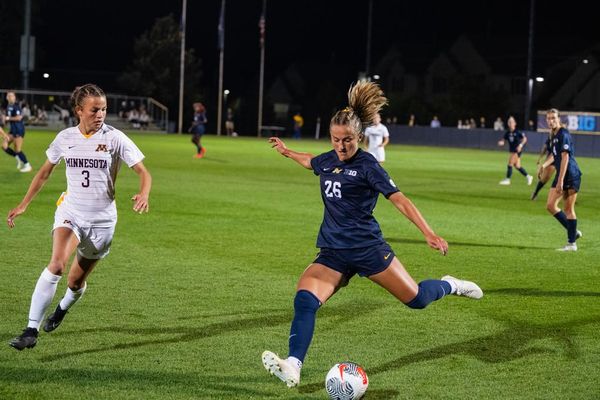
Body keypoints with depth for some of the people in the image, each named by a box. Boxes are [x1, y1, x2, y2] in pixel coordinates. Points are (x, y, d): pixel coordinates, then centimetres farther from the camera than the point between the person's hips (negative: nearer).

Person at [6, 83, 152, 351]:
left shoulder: (115, 138, -8)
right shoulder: (65, 138, 0)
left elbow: (143, 172, -7)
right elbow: (45, 172, 15)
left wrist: (143, 195, -29)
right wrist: (23, 205, 14)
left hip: (101, 219, 0)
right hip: (70, 211, 0)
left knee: (76, 282, 9)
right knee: (56, 265, -27)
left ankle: (62, 309, 47)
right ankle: (31, 330, -24)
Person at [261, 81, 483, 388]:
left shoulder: (367, 165, -10)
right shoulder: (328, 161, 8)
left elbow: (399, 200, -15)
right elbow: (310, 161, 35)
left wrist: (428, 233, -24)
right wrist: (287, 152, 50)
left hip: (368, 248, -5)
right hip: (333, 253, 5)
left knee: (416, 299, 3)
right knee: (304, 299, -20)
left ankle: (450, 286, 37)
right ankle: (292, 367, -29)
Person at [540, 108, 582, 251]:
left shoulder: (563, 135, -16)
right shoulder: (553, 135, 12)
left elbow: (565, 158, -21)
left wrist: (560, 181, -24)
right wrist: (545, 164, 11)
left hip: (571, 175, -9)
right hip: (560, 175, 9)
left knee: (569, 209, -5)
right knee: (550, 205, 6)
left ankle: (572, 243, 2)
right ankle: (573, 232, 17)